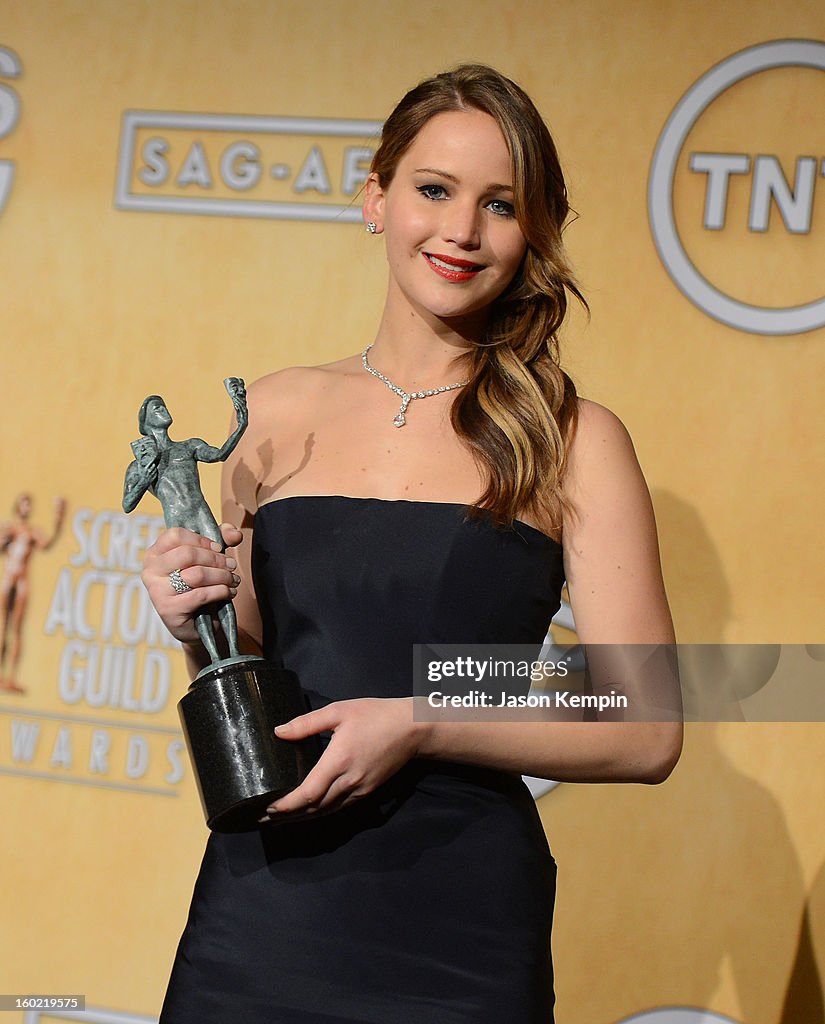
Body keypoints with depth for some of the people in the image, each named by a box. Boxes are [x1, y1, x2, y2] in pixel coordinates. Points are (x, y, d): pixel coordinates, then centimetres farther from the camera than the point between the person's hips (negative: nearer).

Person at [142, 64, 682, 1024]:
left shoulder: (575, 441, -2)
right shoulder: (278, 413, 7)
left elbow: (647, 734, -6)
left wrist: (422, 727, -15)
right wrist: (199, 629, -3)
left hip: (460, 936, -2)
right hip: (259, 906, 3)